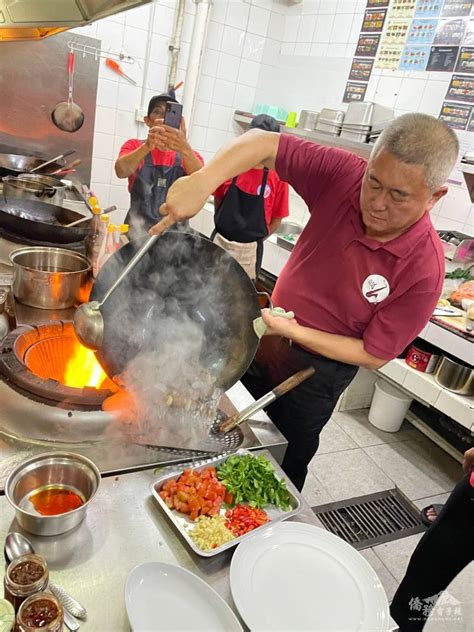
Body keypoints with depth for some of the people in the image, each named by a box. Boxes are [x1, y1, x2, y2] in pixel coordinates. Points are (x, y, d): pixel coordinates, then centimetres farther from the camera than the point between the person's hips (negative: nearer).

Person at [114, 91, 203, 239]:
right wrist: (147, 146, -33)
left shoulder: (189, 155, 7)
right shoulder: (135, 146, 5)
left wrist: (185, 149, -32)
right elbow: (121, 171, -16)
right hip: (137, 231, -1)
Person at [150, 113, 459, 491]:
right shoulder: (344, 175, -22)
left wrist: (294, 331, -28)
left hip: (317, 372, -4)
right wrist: (203, 180, -38)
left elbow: (374, 355, -19)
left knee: (284, 469, 18)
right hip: (265, 344, 4)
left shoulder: (423, 268, -28)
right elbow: (264, 144, -20)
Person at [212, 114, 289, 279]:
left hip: (249, 250, -2)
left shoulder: (278, 178, -10)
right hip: (219, 241, 3)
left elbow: (276, 220, -3)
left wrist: (254, 240, -2)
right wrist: (224, 224, 8)